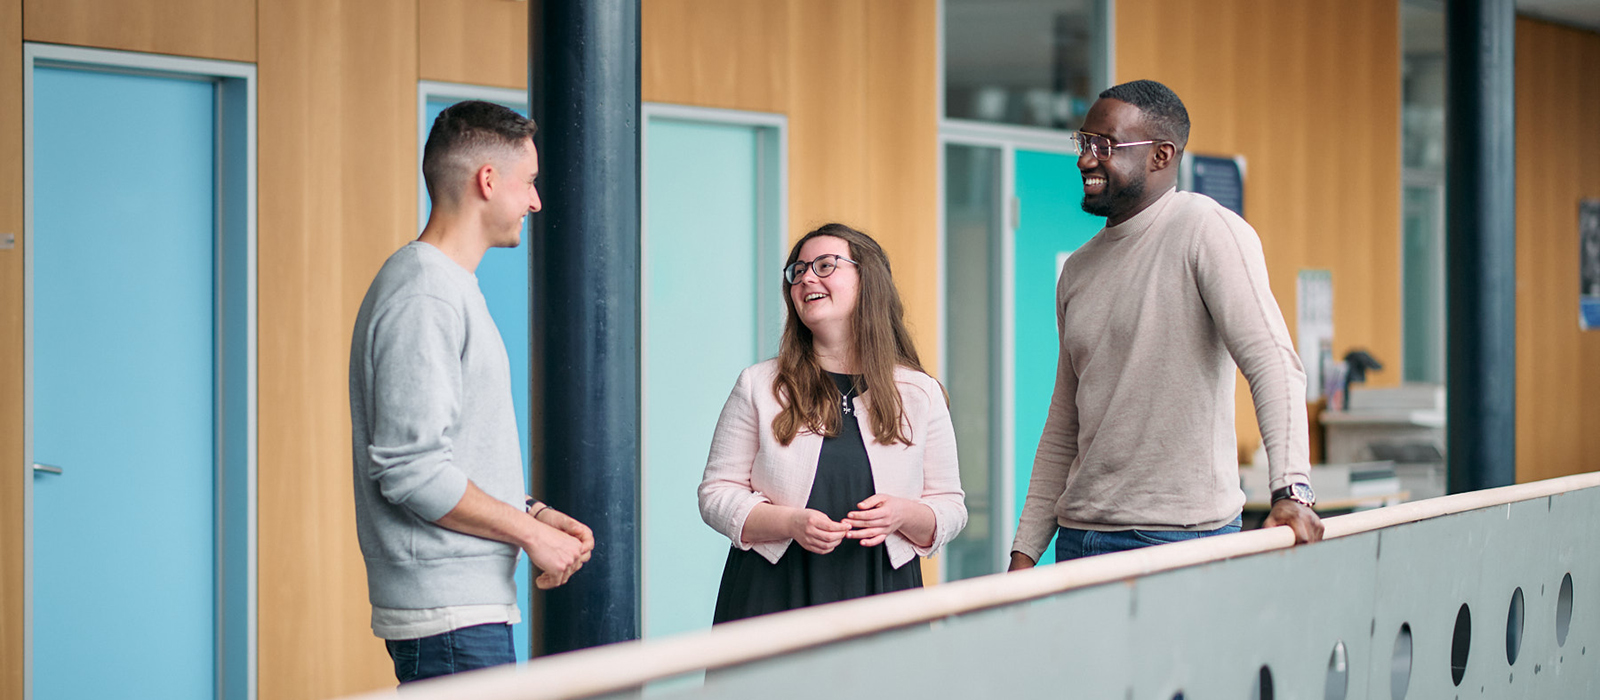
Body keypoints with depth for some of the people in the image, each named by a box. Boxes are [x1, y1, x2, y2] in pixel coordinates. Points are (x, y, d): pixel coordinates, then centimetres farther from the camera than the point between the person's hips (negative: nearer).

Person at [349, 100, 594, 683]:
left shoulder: (451, 287, 19)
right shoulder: (423, 296, -14)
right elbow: (411, 470, -21)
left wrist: (533, 511, 13)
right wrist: (530, 532, -13)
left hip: (473, 602, 10)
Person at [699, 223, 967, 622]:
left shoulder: (921, 395, 7)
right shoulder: (758, 387, 5)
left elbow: (950, 507, 11)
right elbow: (717, 493, 4)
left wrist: (904, 515, -12)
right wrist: (790, 523, -13)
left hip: (880, 597, 1)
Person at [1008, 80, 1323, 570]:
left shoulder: (1208, 231, -7)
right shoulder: (1078, 270, 15)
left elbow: (1272, 363, -18)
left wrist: (1292, 490, -30)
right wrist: (1025, 552, 13)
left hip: (1183, 536, -7)